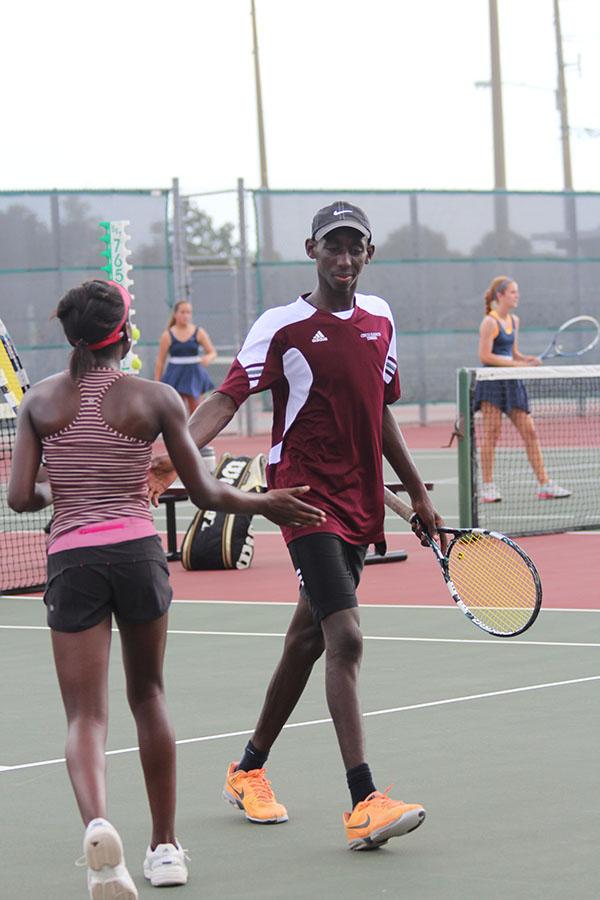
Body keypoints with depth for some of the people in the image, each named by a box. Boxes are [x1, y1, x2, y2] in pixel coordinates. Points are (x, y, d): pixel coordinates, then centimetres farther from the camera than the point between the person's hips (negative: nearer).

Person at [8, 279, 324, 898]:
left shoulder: (40, 399, 4)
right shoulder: (155, 399, 0)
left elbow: (20, 497, 0)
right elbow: (203, 492, 2)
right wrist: (264, 504, 19)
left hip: (70, 558, 0)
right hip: (138, 551, 0)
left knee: (85, 714, -1)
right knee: (147, 696, 19)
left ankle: (96, 821, -31)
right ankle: (165, 846, 22)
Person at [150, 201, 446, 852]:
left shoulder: (379, 319, 11)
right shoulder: (283, 327, -8)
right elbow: (228, 396, -15)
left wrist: (418, 494, 24)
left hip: (360, 503, 7)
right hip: (306, 497, -7)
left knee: (309, 637, 15)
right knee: (346, 637, -18)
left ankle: (248, 771, 32)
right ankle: (364, 803, -22)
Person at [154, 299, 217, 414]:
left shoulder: (198, 333, 1)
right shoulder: (168, 335, -2)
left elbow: (213, 353, 2)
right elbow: (160, 361, 2)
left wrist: (208, 358, -22)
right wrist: (157, 383, 0)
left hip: (194, 375, 1)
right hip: (176, 377, -1)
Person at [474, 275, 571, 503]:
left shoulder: (514, 320, 15)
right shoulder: (490, 322, -9)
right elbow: (485, 356, -14)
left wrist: (528, 359, 2)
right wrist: (514, 363, -17)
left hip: (511, 382, 7)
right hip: (492, 380, -7)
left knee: (530, 432, 4)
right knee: (492, 431, -6)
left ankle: (544, 484, 6)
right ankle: (487, 487, 0)